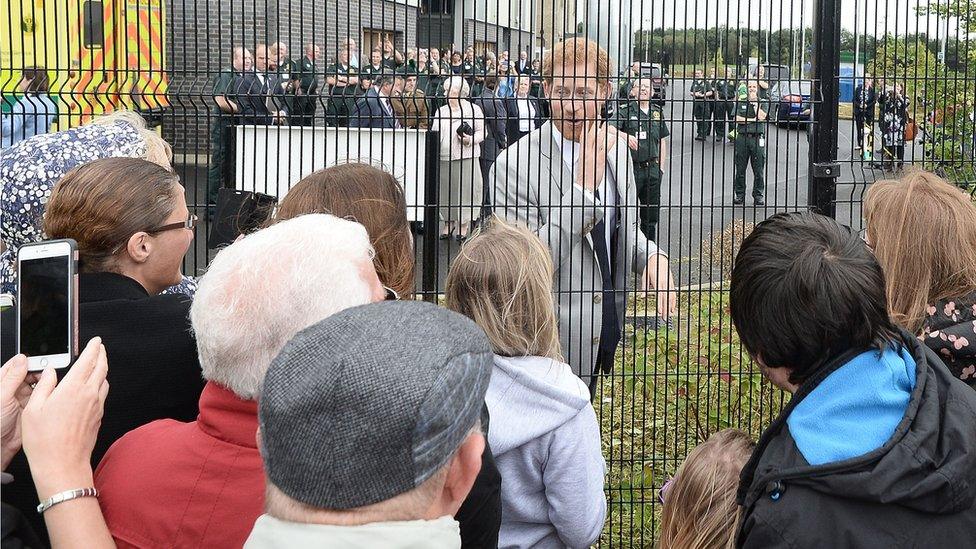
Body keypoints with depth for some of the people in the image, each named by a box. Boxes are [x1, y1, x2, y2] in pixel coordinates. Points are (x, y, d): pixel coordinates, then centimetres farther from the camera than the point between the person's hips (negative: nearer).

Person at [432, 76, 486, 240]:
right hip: (443, 158, 4)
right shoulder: (441, 111, 18)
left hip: (465, 157, -4)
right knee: (445, 189, 4)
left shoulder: (473, 109, 3)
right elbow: (434, 133, 19)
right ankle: (448, 223, 15)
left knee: (464, 189, -3)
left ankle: (463, 226, 5)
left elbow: (482, 132, 2)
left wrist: (471, 139, -15)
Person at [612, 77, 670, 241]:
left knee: (651, 214, 10)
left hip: (652, 168, 4)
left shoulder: (657, 112, 10)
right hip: (631, 167, -4)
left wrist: (661, 166, 12)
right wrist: (625, 136, -38)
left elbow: (662, 141, 16)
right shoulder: (627, 111, -3)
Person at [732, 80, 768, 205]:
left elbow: (761, 117, -10)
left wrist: (755, 102, -5)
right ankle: (739, 195, 10)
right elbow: (737, 119, -1)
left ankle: (759, 196, 6)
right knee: (740, 169, 3)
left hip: (757, 138, -1)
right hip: (742, 138, 1)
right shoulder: (740, 102, 10)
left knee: (758, 170, -1)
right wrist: (753, 120, -6)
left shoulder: (763, 103, 8)